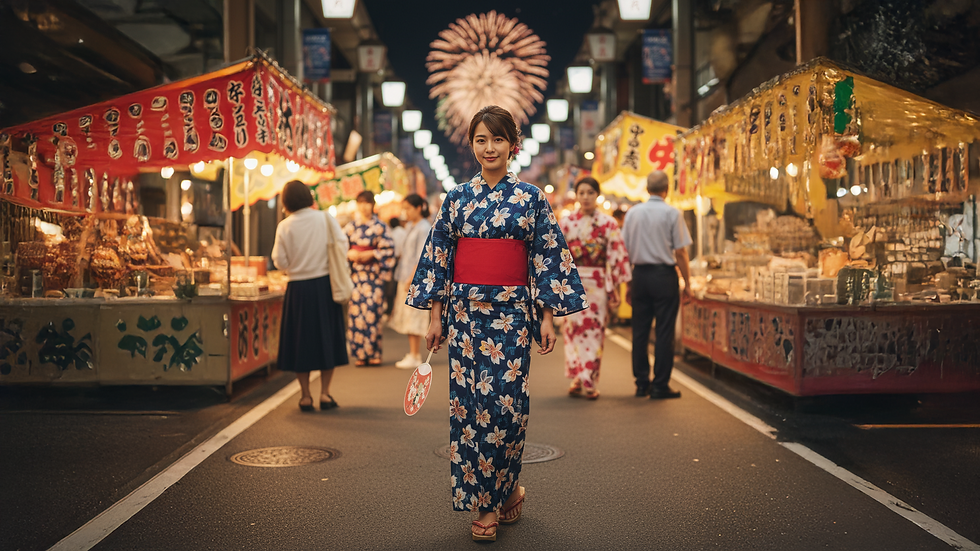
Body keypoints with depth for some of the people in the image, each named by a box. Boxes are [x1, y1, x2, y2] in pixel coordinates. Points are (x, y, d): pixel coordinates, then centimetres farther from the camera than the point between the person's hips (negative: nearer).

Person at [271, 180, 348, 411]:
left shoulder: (284, 226, -6)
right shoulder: (325, 218, -3)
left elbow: (280, 261, -5)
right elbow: (342, 245, -1)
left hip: (298, 288, -1)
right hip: (325, 284, 1)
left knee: (301, 339, 8)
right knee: (327, 337, 10)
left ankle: (306, 395, 11)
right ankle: (325, 392, 11)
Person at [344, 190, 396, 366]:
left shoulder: (380, 226, 2)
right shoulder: (351, 226, 10)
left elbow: (389, 249, -1)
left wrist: (371, 254, -11)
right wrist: (349, 254, -7)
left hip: (374, 274, -2)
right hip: (355, 274, 2)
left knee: (372, 310, -7)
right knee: (355, 310, -4)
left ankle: (373, 353, 2)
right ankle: (359, 354, 4)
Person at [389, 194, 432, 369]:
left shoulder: (424, 228, -12)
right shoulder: (410, 226, 15)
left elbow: (422, 257, -17)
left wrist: (411, 278, -19)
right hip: (407, 277, 9)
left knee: (414, 316, -7)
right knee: (408, 317, 11)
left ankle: (415, 357, -2)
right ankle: (413, 353, 17)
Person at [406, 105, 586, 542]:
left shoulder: (531, 198, 3)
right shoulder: (457, 198, 7)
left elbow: (548, 259, 2)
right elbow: (439, 256, 8)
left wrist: (547, 317, -3)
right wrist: (435, 316, 4)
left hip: (512, 314, -2)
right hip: (465, 313, 2)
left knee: (505, 402, -3)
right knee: (468, 404, 1)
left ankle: (505, 487, 21)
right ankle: (484, 504, 13)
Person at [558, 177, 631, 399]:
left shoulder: (609, 223, 1)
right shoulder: (566, 222, 5)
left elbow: (617, 256, -1)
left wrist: (615, 289, -5)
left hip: (598, 286, -1)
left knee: (594, 332, 1)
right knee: (573, 330, 0)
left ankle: (588, 381, 9)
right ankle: (578, 379, 10)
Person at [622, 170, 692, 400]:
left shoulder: (632, 213, 6)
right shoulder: (672, 213, -5)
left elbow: (624, 251, 8)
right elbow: (680, 253, -7)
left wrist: (628, 284, 13)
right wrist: (687, 283, 1)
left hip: (640, 275, 4)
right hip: (664, 276, -4)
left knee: (640, 331, 9)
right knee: (664, 332, 1)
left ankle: (642, 383, 14)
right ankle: (660, 386, 2)